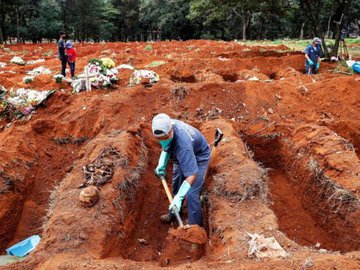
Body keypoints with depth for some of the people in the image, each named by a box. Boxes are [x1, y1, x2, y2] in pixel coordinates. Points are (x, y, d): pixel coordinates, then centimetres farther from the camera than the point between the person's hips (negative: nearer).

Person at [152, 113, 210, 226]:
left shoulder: (182, 145, -47)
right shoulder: (166, 127, -27)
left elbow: (192, 174, -45)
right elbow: (166, 147, -3)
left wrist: (179, 198, -49)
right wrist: (162, 164, -17)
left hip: (198, 157, -7)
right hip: (181, 157, 7)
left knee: (191, 194, -15)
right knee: (176, 186, 22)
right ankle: (174, 212, 45)